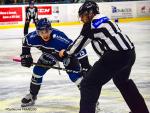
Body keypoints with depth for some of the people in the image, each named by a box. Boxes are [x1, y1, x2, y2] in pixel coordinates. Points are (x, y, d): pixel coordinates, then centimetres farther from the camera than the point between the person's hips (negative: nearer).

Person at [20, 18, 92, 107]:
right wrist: (25, 55, -3)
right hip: (49, 54, 5)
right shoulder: (34, 37, -29)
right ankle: (32, 96, 24)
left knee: (75, 75, -20)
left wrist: (86, 67, -42)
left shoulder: (60, 38, -44)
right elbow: (26, 41, -2)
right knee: (37, 71, 2)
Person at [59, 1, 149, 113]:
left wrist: (66, 52, 17)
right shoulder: (105, 20, 23)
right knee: (122, 80, 36)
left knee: (89, 84, -3)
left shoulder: (92, 24, -2)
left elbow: (81, 41, 2)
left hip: (115, 55, -9)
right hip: (130, 53, 9)